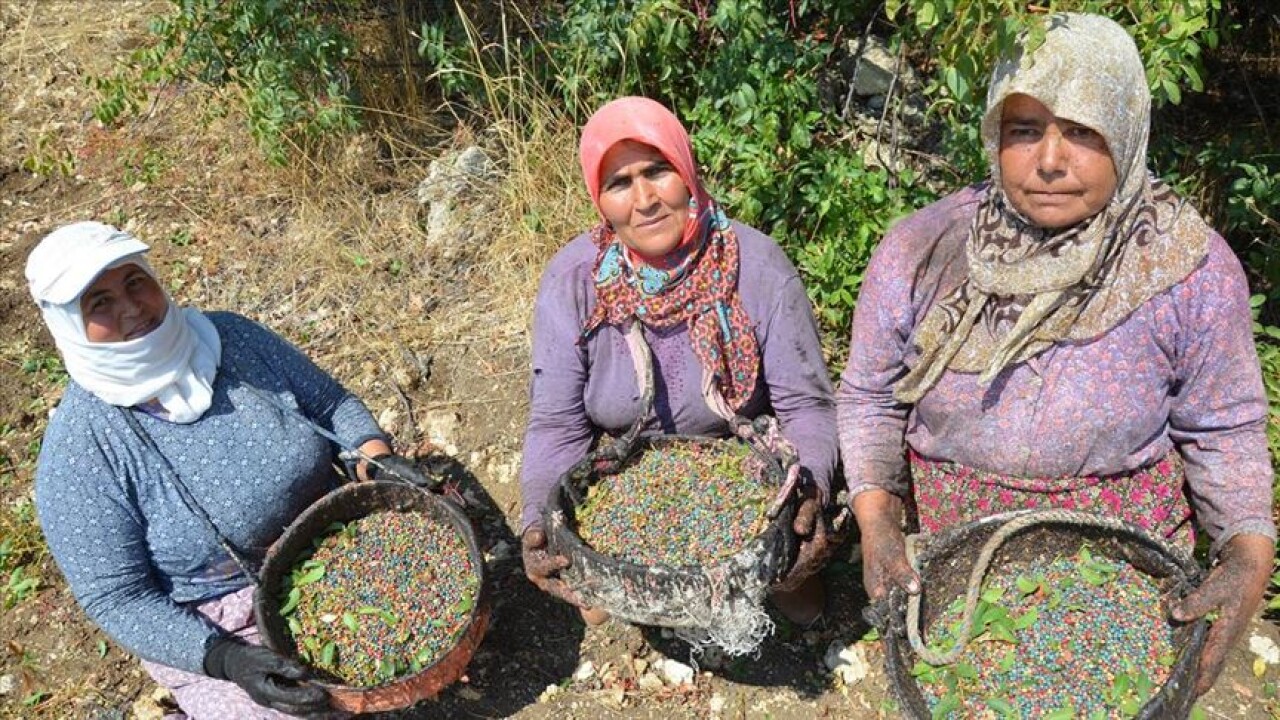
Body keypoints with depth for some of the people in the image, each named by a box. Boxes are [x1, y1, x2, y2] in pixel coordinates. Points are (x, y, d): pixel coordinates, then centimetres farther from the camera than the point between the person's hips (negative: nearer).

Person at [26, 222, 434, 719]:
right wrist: (225, 659, -26)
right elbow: (116, 599, -14)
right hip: (212, 629, -4)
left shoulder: (234, 338, -9)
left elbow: (332, 403, 3)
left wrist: (374, 455, -17)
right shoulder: (77, 453, -18)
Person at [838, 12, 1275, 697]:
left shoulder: (1191, 270, -16)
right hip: (953, 554, 1)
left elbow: (1222, 428, -5)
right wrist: (876, 517, -18)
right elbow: (871, 397, -6)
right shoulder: (919, 251, -16)